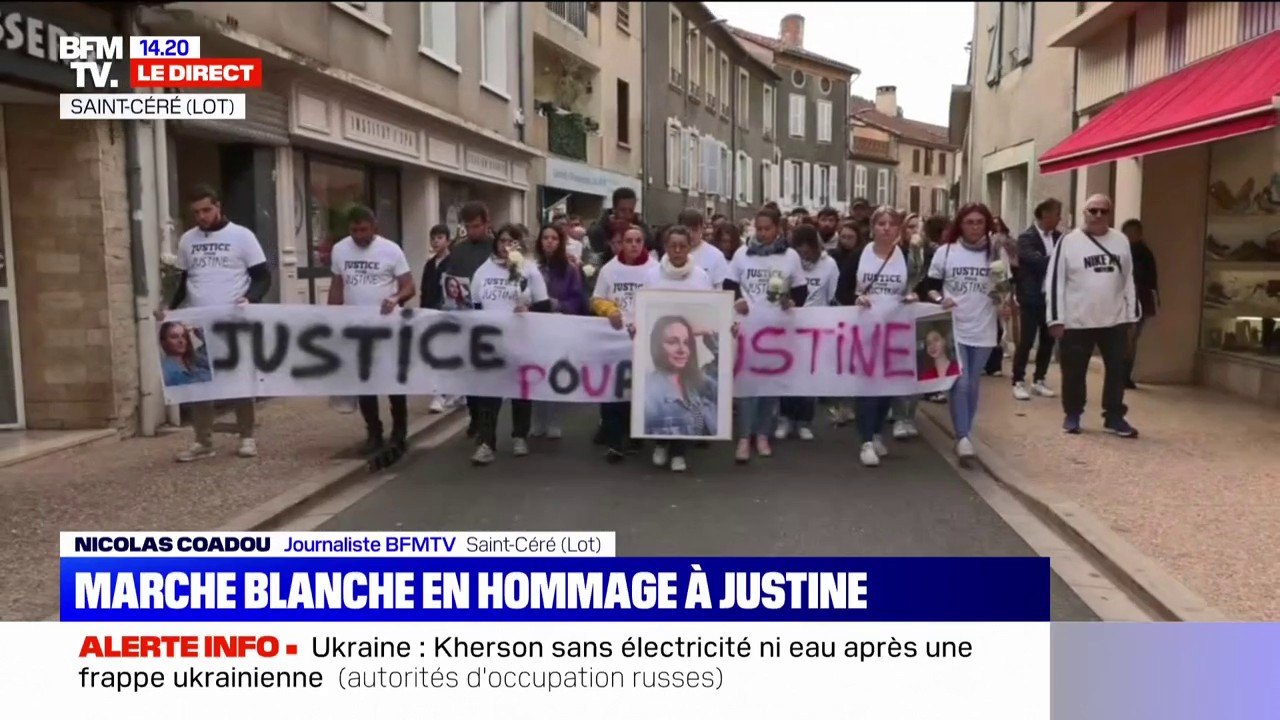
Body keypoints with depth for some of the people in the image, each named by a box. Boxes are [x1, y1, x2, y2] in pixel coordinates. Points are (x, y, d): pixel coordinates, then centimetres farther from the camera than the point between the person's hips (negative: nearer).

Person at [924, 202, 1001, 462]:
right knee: (960, 383, -10)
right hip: (953, 328, -2)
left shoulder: (995, 253, 1)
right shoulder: (945, 252, -1)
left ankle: (965, 435, 23)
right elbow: (930, 286, 4)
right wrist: (939, 299, -16)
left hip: (983, 330, 2)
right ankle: (963, 437, -7)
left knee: (973, 386, 11)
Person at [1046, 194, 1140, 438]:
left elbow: (1128, 279, 12)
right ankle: (1072, 415, 22)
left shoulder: (1121, 240, 7)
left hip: (1115, 320, 3)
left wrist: (1131, 314, 9)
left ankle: (1114, 417, 18)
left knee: (1117, 369, 7)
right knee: (1074, 372, 7)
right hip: (1076, 322, -3)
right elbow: (1054, 281, -6)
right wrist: (1056, 319, -10)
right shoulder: (1069, 242, -5)